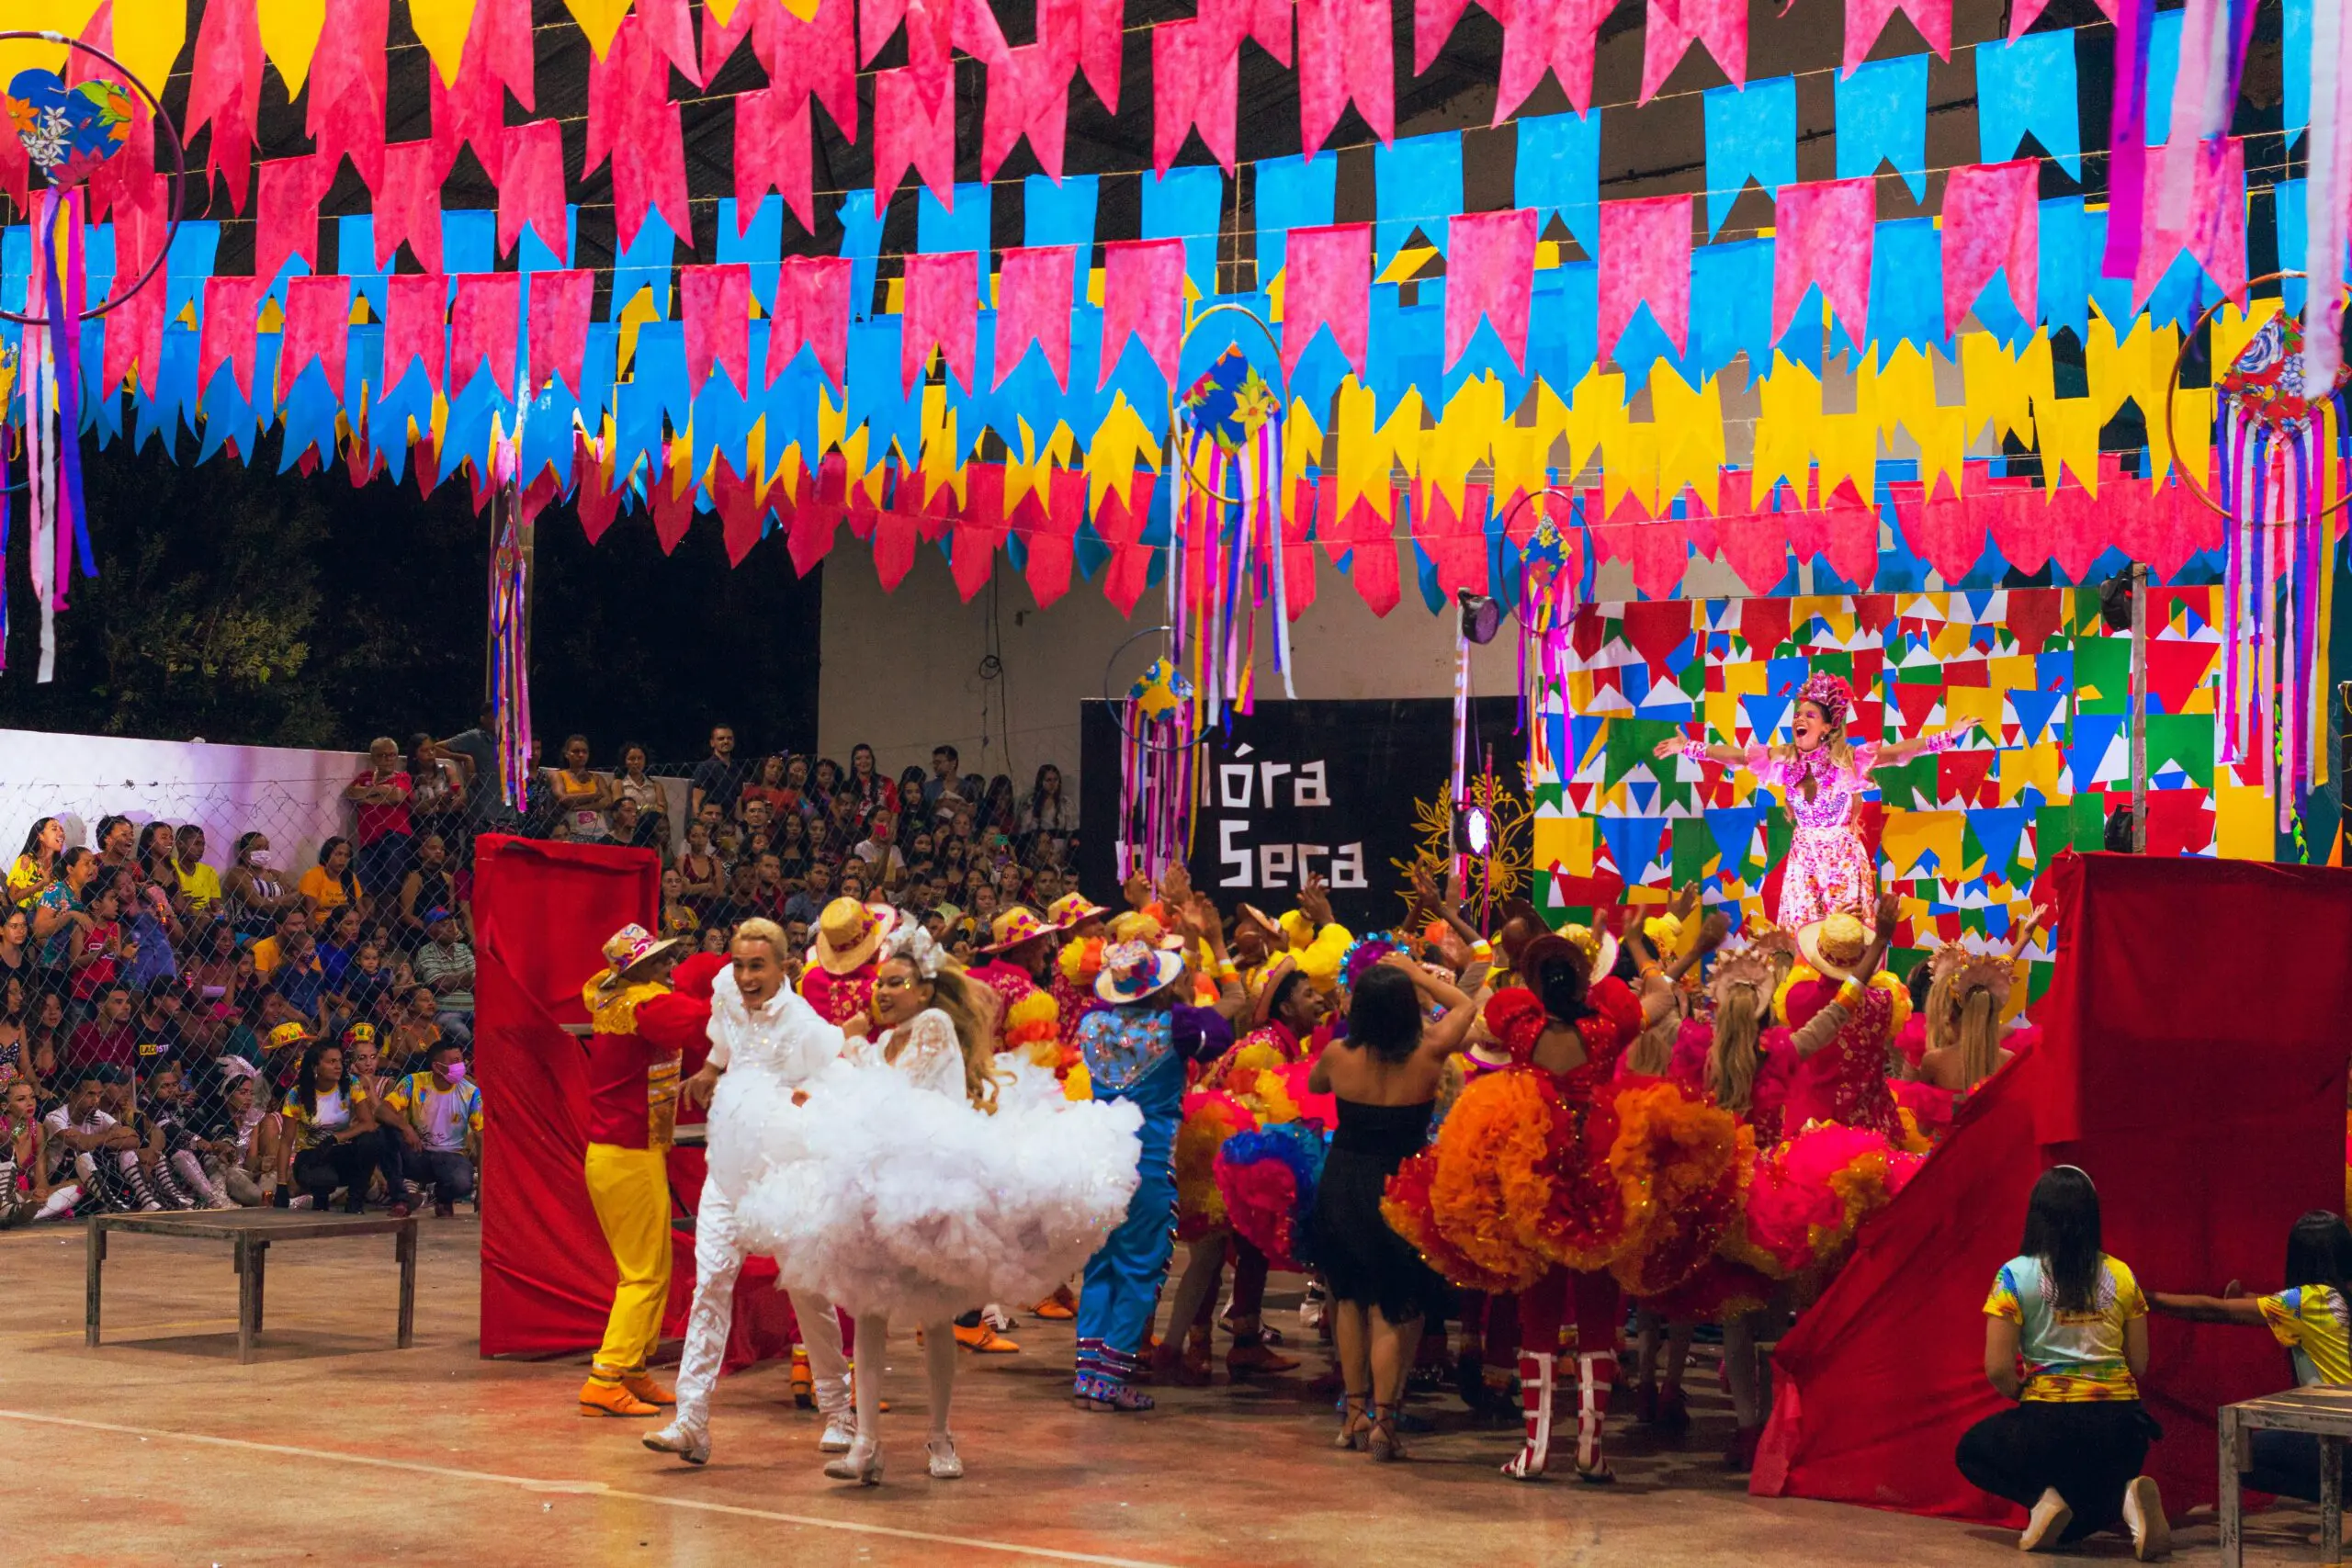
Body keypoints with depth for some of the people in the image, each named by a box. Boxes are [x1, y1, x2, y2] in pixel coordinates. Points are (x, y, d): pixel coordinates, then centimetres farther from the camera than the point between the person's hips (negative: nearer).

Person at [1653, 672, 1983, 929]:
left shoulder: (1848, 759, -11)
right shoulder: (1783, 759, -3)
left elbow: (1897, 752, -18)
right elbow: (1735, 756, -7)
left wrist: (1948, 738, -27)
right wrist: (1688, 748, -15)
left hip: (1844, 855, -3)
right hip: (1804, 856, 3)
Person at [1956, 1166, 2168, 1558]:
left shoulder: (2015, 1276, -6)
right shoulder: (2121, 1276, 5)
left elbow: (1998, 1370, -9)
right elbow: (2140, 1364, 8)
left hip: (2050, 1424, -4)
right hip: (2122, 1429, 4)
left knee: (1972, 1452, 28)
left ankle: (2045, 1497, -3)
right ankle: (2120, 1497, -7)